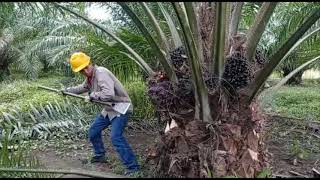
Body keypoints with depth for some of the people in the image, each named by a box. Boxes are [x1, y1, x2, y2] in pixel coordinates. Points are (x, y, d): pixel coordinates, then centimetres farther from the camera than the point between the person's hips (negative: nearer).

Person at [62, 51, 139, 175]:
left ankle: (133, 167, -13)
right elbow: (83, 87, 30)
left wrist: (92, 96, -23)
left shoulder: (101, 72, -24)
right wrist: (67, 90, 30)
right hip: (109, 109, 10)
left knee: (116, 137, -21)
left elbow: (108, 94, -36)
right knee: (93, 131, 19)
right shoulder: (90, 77, 6)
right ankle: (100, 155, 39)